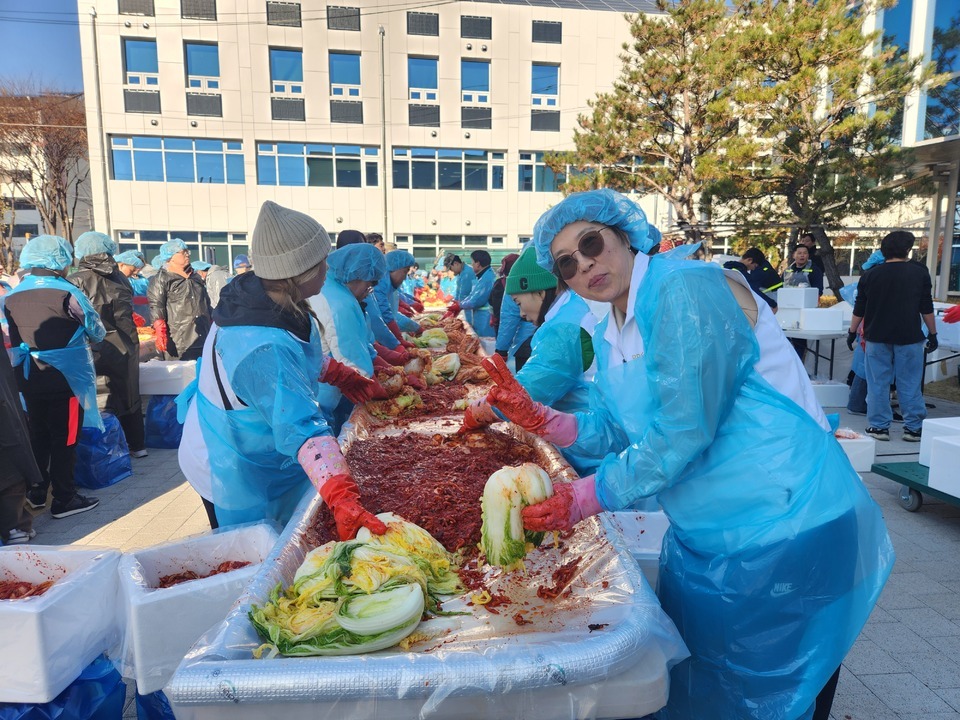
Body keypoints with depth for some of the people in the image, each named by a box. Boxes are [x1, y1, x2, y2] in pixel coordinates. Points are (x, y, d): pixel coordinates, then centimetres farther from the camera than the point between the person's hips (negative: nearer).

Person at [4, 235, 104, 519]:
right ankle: (64, 499, 9)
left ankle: (36, 493, 27)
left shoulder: (11, 296, 4)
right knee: (65, 438, 3)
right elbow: (97, 332, -7)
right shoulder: (67, 293, -14)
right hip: (66, 377, -6)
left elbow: (13, 338, 12)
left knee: (38, 435, 17)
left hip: (28, 379, 6)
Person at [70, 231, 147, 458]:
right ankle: (137, 445, 21)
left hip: (96, 348, -4)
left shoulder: (76, 281, -7)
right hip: (125, 344, 4)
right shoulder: (120, 278, 4)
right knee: (129, 394, 14)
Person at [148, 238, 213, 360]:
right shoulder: (161, 279, 0)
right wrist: (160, 333, -19)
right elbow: (156, 307, -9)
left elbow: (207, 304, 26)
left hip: (203, 338, 7)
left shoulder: (196, 277, 21)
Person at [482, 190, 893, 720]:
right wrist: (535, 417, -5)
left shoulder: (682, 288, -20)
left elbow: (683, 430, -24)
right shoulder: (608, 337, 9)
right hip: (703, 534, 9)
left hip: (783, 523, -8)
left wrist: (583, 500, -19)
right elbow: (610, 431, 10)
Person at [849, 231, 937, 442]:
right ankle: (913, 428, 11)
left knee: (878, 384, 5)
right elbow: (927, 309, 1)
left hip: (877, 337, 1)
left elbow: (859, 309, 4)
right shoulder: (920, 273, -1)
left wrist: (852, 332, 13)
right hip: (909, 338, 0)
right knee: (910, 385, 6)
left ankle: (879, 426, 8)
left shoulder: (870, 275, 1)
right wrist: (932, 334, 11)